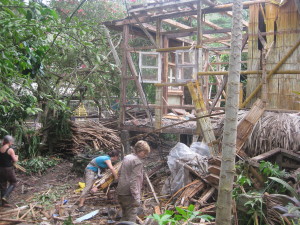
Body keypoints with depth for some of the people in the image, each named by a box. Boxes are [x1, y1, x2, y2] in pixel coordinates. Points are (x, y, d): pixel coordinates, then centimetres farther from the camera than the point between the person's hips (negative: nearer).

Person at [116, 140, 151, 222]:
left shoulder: (126, 157, 10)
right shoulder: (137, 162, -16)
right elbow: (134, 181, -22)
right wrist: (137, 198, -21)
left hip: (120, 192, 9)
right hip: (129, 194, -9)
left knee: (124, 216, 20)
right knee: (131, 217, -3)